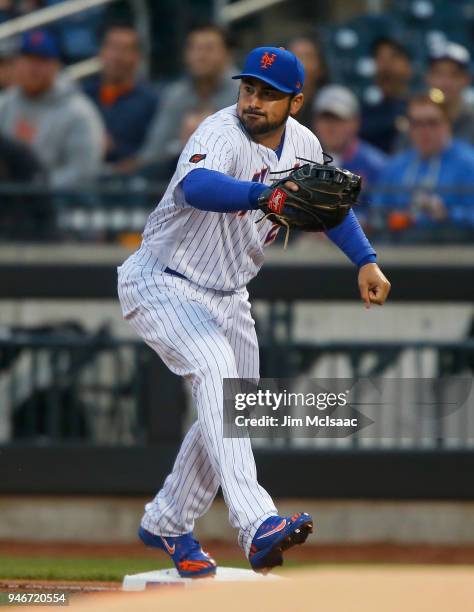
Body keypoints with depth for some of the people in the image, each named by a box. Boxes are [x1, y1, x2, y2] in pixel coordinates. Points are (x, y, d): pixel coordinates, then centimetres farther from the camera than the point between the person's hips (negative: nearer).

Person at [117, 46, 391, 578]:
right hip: (162, 287, -9)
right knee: (216, 367, -32)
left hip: (228, 297, 9)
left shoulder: (302, 144, -3)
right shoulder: (222, 134, -28)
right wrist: (266, 194, -66)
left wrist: (365, 260, 7)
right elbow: (194, 187, -51)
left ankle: (166, 524, 37)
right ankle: (257, 525, -46)